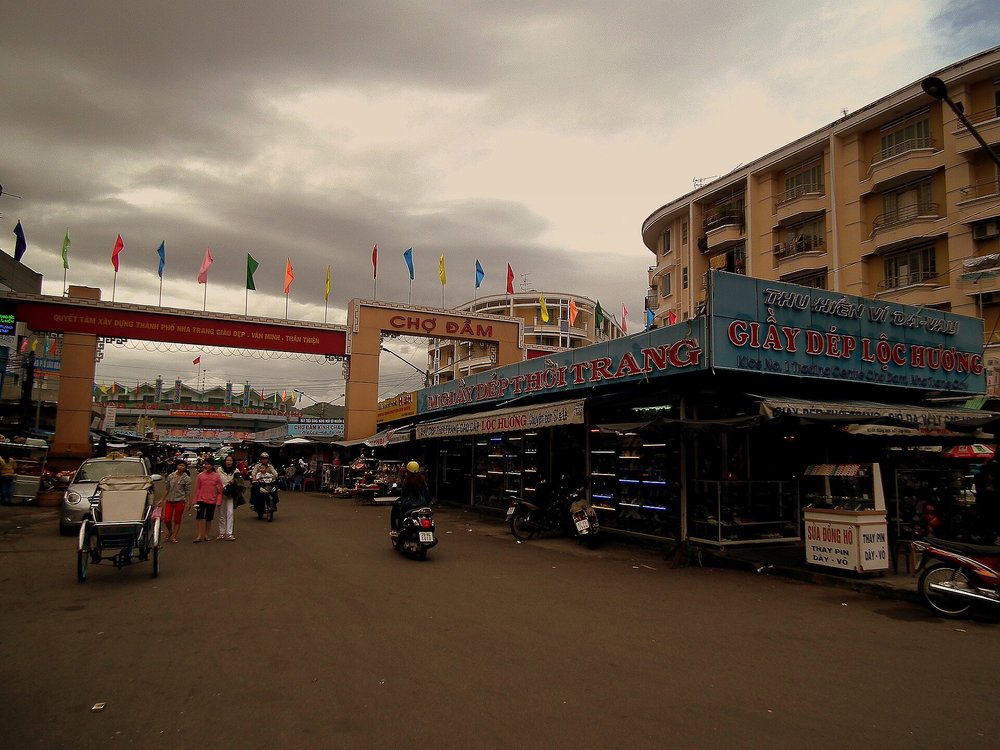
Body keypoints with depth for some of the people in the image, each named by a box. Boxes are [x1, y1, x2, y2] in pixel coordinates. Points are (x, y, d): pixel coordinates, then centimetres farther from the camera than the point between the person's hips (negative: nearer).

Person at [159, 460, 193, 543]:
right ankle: (170, 531, 27)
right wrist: (162, 500, 11)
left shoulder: (186, 478, -2)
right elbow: (167, 489, 13)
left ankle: (173, 537, 14)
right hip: (169, 500, 3)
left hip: (180, 501, -3)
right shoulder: (171, 476, 7)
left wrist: (188, 503, -9)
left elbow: (188, 492, -3)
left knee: (177, 520, 3)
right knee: (166, 519, -2)